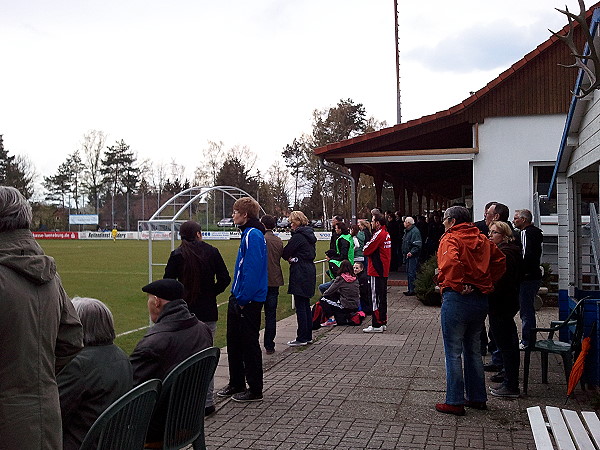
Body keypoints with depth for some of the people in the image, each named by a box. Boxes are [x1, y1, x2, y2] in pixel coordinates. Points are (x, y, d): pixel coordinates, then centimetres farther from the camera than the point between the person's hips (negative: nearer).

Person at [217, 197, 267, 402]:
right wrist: (236, 295, 17)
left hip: (249, 301, -10)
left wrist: (243, 299, -21)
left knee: (249, 344, 0)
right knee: (234, 341, 17)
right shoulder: (248, 234, 13)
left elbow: (253, 270, -24)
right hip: (238, 298, 10)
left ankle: (255, 390, 12)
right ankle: (236, 384, 30)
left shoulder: (253, 235, -18)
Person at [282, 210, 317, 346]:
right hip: (309, 272, 10)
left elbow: (285, 253, -13)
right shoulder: (309, 235, 13)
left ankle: (302, 338, -1)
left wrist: (290, 258, 8)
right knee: (306, 305, 14)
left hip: (300, 274, -9)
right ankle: (308, 336, 20)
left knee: (300, 306, -5)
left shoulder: (298, 236, -15)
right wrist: (293, 258, 0)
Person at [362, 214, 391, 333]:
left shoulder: (379, 234, -16)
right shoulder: (386, 234, 13)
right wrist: (368, 248, 4)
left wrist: (365, 247, 4)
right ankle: (383, 322, 22)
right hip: (384, 271, 10)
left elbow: (366, 251, -16)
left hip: (376, 270, -9)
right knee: (382, 296, 14)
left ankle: (377, 325, -3)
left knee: (376, 297, -5)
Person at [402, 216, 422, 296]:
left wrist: (412, 252, -26)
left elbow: (418, 245, -21)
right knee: (408, 273, 14)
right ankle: (410, 289, 21)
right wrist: (404, 253, 16)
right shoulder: (407, 231, 16)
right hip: (408, 256, 10)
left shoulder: (415, 231, -16)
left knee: (412, 273, -9)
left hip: (412, 256, -10)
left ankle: (412, 290, -6)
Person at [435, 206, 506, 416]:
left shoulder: (450, 239, -9)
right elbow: (500, 260, 15)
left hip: (456, 298, -7)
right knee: (473, 350, 18)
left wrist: (459, 285, -18)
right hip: (480, 299, 7)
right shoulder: (481, 239, 12)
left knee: (453, 352, 1)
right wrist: (488, 282, 13)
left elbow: (451, 262, -28)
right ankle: (477, 398, 25)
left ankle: (454, 402, 6)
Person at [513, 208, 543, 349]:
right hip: (534, 275, 10)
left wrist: (522, 272, -19)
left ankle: (526, 342, 1)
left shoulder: (525, 233, -14)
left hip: (527, 278, -10)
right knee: (528, 309, 17)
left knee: (526, 310, -4)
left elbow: (527, 254, -24)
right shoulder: (535, 232, 16)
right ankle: (529, 339, 26)